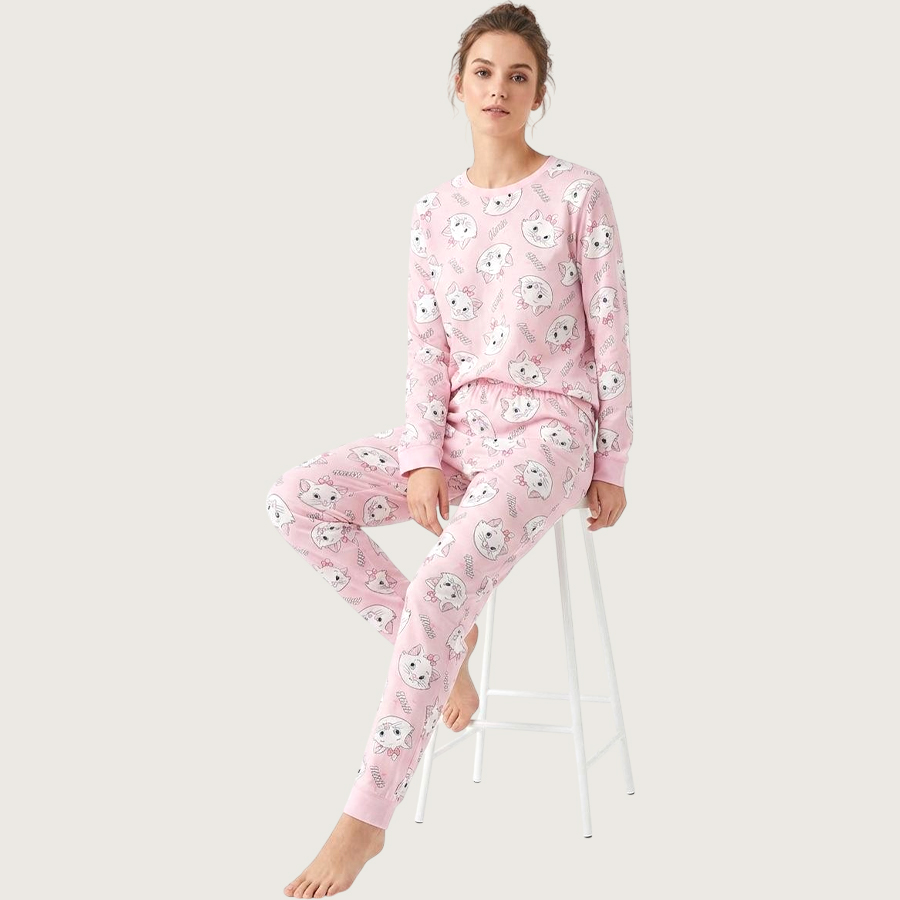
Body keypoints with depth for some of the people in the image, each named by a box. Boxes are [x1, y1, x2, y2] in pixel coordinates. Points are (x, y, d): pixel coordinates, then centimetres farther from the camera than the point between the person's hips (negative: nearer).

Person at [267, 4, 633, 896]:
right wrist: (421, 460, -8)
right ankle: (438, 641, 1)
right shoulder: (434, 211, 7)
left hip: (550, 430, -5)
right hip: (458, 425, 6)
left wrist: (611, 468, -3)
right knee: (294, 499, -14)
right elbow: (427, 351, 5)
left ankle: (368, 814, -18)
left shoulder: (577, 194, -6)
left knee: (444, 582, -29)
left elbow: (610, 339, -4)